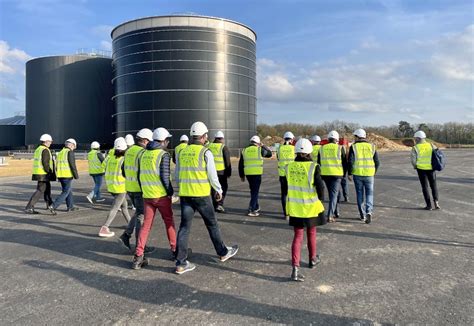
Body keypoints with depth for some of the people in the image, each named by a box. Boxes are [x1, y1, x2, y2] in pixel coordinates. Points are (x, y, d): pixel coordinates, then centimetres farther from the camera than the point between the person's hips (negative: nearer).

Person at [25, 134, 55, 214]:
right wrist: (51, 173, -16)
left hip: (38, 173, 10)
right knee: (40, 191, -8)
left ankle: (49, 204, 38)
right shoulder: (45, 150, -15)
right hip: (43, 174, -10)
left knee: (47, 187, 23)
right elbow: (45, 163, -22)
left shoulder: (38, 149, 15)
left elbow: (38, 162, 18)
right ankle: (29, 208, -11)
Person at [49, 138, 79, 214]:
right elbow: (72, 165, -16)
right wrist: (76, 175, -9)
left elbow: (57, 166, 17)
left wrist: (58, 177, 23)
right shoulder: (70, 152, -11)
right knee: (65, 193, -3)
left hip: (60, 176, 9)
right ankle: (53, 206, -12)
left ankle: (70, 207, 24)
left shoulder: (60, 153, 15)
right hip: (67, 176, -9)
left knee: (69, 191, 18)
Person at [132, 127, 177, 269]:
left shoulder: (144, 154, 9)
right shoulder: (163, 155, -11)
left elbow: (140, 175, 13)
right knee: (169, 222, 12)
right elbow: (164, 177, -16)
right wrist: (170, 192, -4)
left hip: (147, 195, 5)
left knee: (146, 224, 9)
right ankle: (175, 250, 23)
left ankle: (138, 256, 4)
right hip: (161, 195, -5)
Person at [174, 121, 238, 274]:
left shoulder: (182, 152, 7)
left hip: (184, 195, 5)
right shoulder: (205, 152, -9)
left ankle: (181, 263, 8)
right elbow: (212, 175, -9)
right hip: (201, 195, -4)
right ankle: (223, 252, 30)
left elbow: (177, 176, 12)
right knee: (212, 224, 13)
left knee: (184, 227, 7)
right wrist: (219, 190, 6)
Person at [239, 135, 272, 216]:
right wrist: (263, 146, 21)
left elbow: (240, 164, 11)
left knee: (253, 191, 19)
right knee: (255, 192, 1)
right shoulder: (260, 150, -4)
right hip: (257, 173, -5)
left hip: (248, 173, 5)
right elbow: (269, 153, 13)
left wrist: (242, 175, 18)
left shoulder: (244, 150, 8)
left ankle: (256, 207, 31)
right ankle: (251, 210, -3)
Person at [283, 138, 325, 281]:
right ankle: (313, 259, 41)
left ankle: (295, 268, -2)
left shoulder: (289, 167, -5)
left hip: (295, 208, 2)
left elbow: (285, 186, 5)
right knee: (311, 233, 21)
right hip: (310, 207, -2)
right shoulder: (313, 167, -16)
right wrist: (319, 200, 7)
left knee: (297, 236, 9)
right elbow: (320, 187, -13)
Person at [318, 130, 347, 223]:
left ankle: (336, 212, 31)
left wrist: (320, 174, 19)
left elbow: (318, 163, 10)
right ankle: (330, 216, -9)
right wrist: (344, 173, 17)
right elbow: (345, 162, 2)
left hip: (325, 174, 4)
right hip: (337, 174, -3)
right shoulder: (340, 148, -2)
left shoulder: (322, 148, 6)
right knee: (334, 194, -1)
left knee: (332, 194, 19)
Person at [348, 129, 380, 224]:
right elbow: (377, 162, 5)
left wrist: (349, 173, -1)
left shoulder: (353, 147, -4)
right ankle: (369, 212, -11)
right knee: (369, 193, 9)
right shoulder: (371, 146, 3)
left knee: (360, 194, 11)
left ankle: (362, 215, 17)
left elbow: (350, 162, -10)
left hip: (357, 174, -1)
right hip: (369, 174, 1)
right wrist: (374, 172, 19)